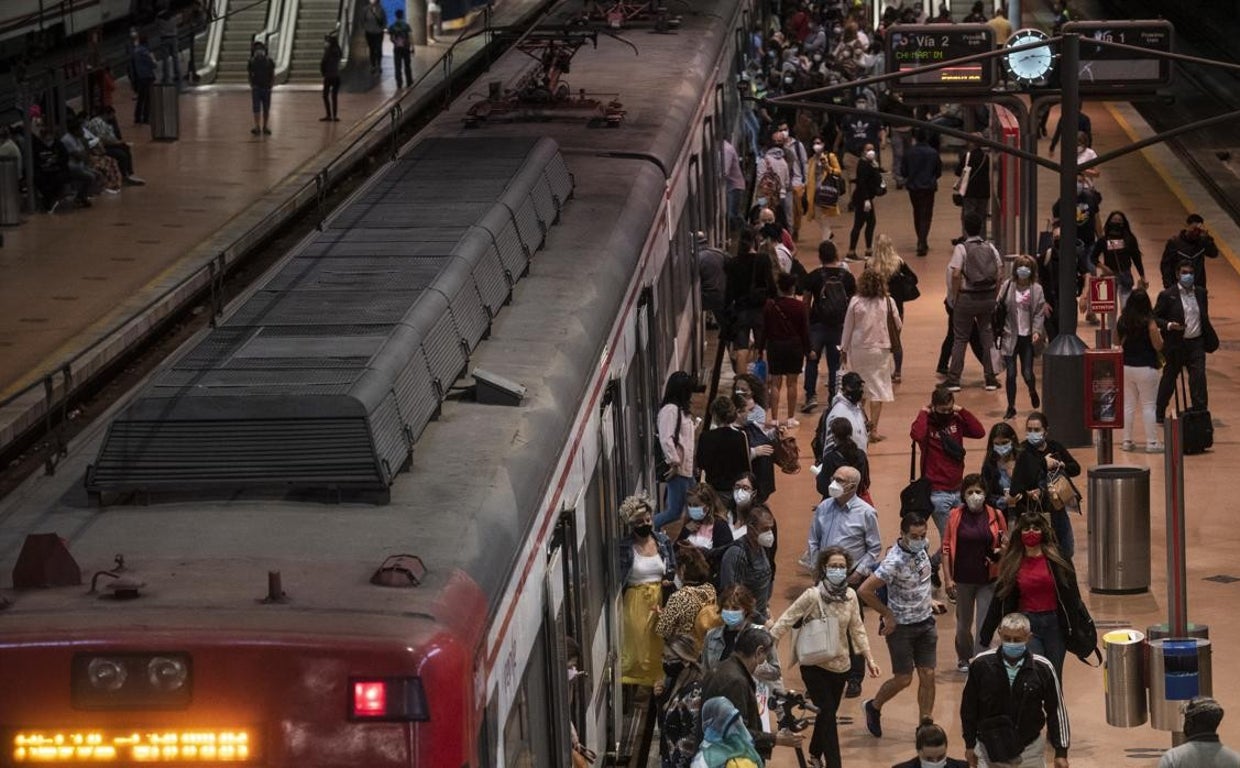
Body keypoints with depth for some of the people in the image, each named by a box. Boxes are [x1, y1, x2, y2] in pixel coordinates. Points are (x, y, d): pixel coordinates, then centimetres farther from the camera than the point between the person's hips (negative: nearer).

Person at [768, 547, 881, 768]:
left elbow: (857, 629, 5)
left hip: (840, 665, 5)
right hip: (815, 665, -5)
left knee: (827, 712, 17)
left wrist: (869, 658, 5)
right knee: (828, 716, -9)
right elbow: (786, 621, -16)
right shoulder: (813, 596, -18)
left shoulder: (850, 596, -4)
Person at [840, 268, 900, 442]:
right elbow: (897, 325, 3)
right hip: (879, 349, -1)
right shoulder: (887, 302, -7)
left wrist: (843, 349, 11)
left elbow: (848, 327, 1)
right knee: (878, 387, 2)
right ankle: (873, 428, -5)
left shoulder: (855, 302, -6)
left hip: (858, 349, 1)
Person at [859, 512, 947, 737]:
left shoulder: (920, 550, -2)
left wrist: (928, 600, 9)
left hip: (925, 623, 6)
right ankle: (873, 708, 28)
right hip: (901, 626, -6)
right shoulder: (894, 562, -26)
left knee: (928, 675, 4)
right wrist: (888, 614, -18)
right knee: (903, 679, 2)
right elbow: (865, 591, -27)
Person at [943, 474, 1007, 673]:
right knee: (964, 623, 19)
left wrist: (1003, 550, -17)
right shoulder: (956, 516, -4)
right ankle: (963, 657, 42)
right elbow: (947, 547, -2)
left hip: (988, 581, -1)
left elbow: (1005, 546, 7)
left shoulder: (995, 516, -3)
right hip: (963, 579, 1)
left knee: (984, 626, -6)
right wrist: (947, 578, -8)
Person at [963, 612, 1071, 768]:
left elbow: (1056, 710, -3)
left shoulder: (1043, 668, -14)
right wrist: (970, 744, 7)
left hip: (1029, 748, 0)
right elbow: (968, 707, 1)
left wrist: (1061, 752, 0)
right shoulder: (981, 664, -13)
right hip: (989, 747, 0)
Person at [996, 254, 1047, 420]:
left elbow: (1039, 313, -3)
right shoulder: (1007, 286, 0)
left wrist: (1037, 331, -16)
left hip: (1028, 337, 0)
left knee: (1027, 373, 0)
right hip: (1010, 336, 0)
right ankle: (1011, 407, 11)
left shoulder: (1036, 290, -1)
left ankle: (1033, 391, 35)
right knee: (1011, 373, -2)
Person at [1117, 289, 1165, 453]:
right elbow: (1159, 346, -10)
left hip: (1126, 367, 4)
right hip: (1146, 368, -4)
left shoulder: (1122, 321, -2)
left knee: (1128, 405, 13)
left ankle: (1127, 441, 16)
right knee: (1149, 406, 3)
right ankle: (1152, 442, 5)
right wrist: (1158, 333, 6)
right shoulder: (1149, 323, -16)